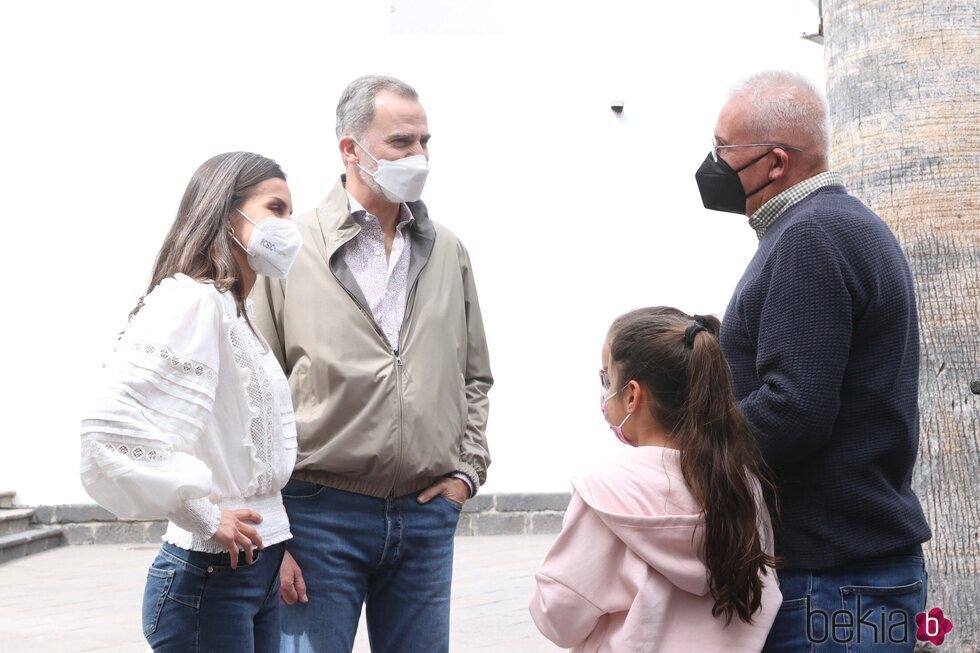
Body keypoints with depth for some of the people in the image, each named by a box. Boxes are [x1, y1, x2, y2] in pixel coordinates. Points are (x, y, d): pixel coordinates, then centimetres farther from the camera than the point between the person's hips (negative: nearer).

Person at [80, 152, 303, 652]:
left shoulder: (239, 312, 13)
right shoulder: (191, 299, -15)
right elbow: (110, 424, -27)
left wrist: (280, 545, 11)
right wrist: (205, 516, -18)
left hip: (260, 568, 9)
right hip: (210, 576, -9)